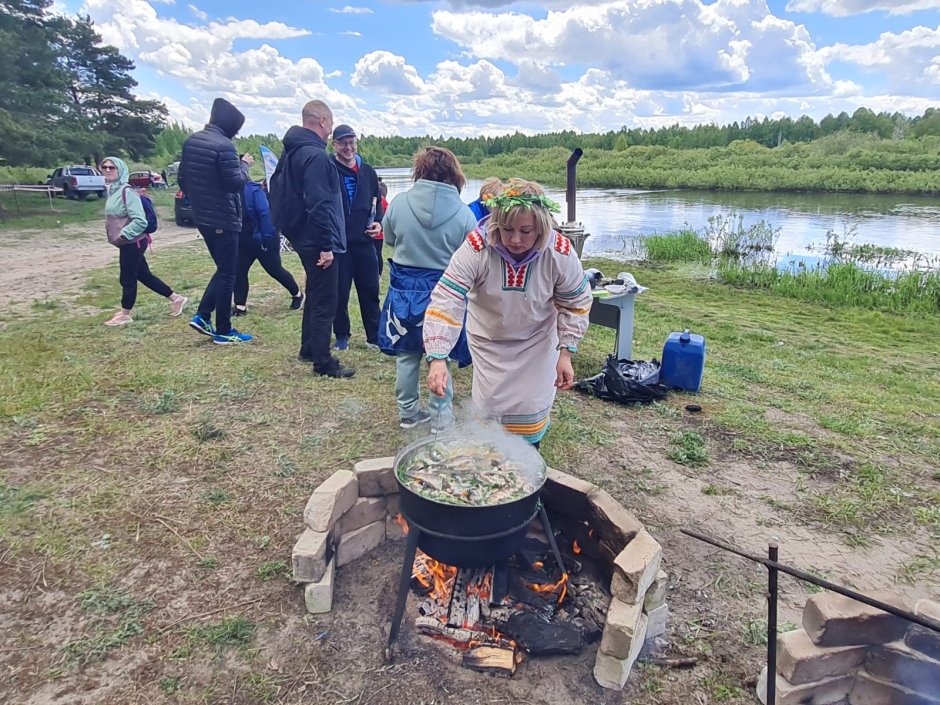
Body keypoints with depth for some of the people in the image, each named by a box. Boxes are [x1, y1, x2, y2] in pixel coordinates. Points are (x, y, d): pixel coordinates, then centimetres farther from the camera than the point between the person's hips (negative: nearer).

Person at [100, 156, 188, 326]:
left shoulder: (127, 191, -17)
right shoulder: (112, 190, 12)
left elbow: (140, 221, -23)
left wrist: (122, 235, -23)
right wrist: (119, 236, 12)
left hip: (133, 242, -9)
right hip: (128, 243, 9)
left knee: (127, 278, 2)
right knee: (144, 275, 13)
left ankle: (124, 315, 15)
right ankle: (176, 299, 21)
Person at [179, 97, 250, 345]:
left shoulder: (191, 141, 10)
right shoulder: (223, 145, -18)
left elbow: (182, 178, 16)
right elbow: (236, 183, -19)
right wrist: (244, 167, -1)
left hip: (202, 217, 9)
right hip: (223, 219, -9)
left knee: (223, 269, 20)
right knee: (227, 275, 0)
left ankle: (202, 316, 15)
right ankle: (223, 331, 7)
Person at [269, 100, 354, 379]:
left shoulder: (292, 151, 13)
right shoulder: (316, 156, -19)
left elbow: (280, 191, 20)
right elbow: (319, 205, -25)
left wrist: (290, 228, 23)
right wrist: (326, 246, -22)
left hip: (302, 237, 10)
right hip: (316, 240, -10)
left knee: (315, 293, 22)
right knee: (325, 301, -3)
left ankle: (309, 348, 33)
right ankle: (323, 363, 4)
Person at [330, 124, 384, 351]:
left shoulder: (367, 171, 10)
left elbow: (377, 201, 20)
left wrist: (378, 222, 1)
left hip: (364, 241, 4)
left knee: (370, 290, 7)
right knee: (339, 292, 4)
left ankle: (375, 336, 17)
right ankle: (342, 336, 19)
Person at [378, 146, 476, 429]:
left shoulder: (398, 203, -9)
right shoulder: (463, 214, -13)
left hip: (404, 289, 1)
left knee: (407, 354, 16)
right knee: (438, 359, 12)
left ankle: (408, 412, 29)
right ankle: (441, 421, 20)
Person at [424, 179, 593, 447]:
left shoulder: (561, 253, -25)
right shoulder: (475, 248, -31)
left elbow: (575, 304, -9)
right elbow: (445, 302, -33)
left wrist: (565, 354, -12)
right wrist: (437, 359, -43)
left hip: (537, 341, 1)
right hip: (488, 340, 0)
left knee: (532, 410, 7)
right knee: (489, 406, 7)